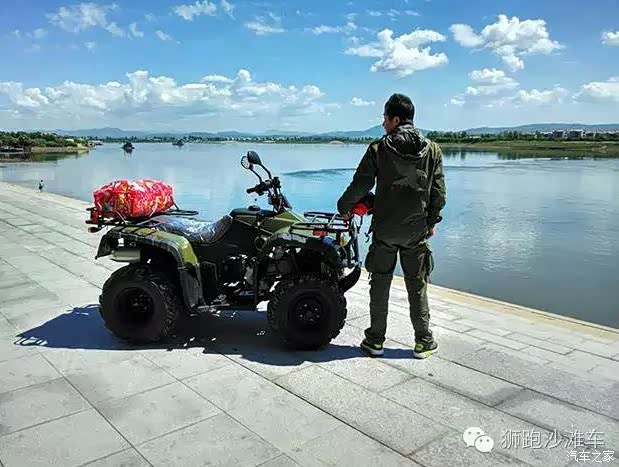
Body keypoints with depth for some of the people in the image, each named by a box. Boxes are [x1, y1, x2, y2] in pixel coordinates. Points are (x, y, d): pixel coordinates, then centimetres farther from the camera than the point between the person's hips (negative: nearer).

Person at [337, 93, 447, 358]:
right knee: (417, 287, 11)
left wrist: (343, 207, 13)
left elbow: (360, 185, -4)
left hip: (384, 230, -2)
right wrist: (432, 221, 16)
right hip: (417, 230, 2)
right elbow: (438, 192, 3)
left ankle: (375, 341, 17)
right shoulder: (432, 150, 0)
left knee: (380, 284, 10)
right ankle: (423, 342, 19)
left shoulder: (378, 149, -7)